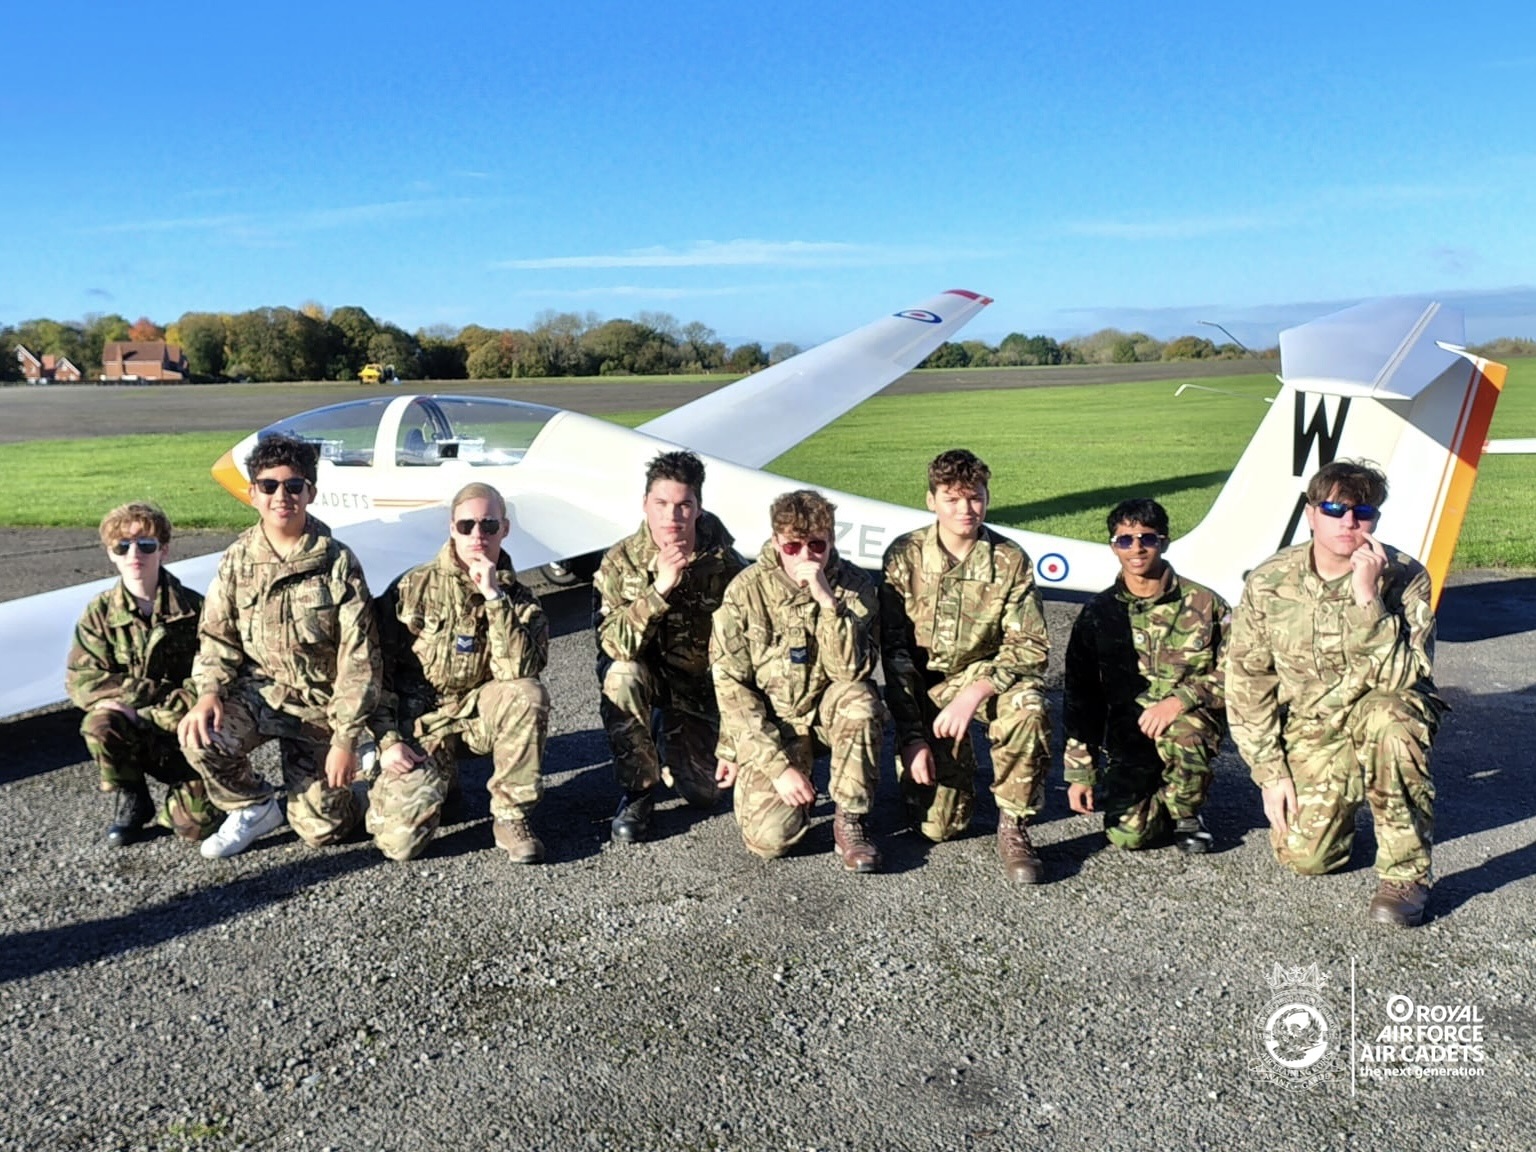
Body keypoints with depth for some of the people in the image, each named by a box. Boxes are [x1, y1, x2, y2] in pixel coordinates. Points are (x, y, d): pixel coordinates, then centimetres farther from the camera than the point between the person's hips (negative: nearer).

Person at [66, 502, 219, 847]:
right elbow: (80, 679, -8)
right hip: (133, 727, 2)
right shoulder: (101, 612, -1)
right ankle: (130, 803, -3)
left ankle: (185, 790, 24)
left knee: (196, 824, -16)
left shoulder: (193, 608, -8)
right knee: (99, 726, -34)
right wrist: (158, 691, -22)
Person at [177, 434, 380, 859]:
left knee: (322, 830, -3)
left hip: (320, 703, -2)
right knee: (200, 737, -30)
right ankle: (252, 809, 2)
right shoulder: (238, 559, -2)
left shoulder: (337, 562, -12)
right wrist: (210, 691, -18)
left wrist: (345, 740, -15)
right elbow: (217, 636, 3)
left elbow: (359, 658, -13)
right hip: (258, 691, 3)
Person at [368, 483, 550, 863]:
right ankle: (437, 779, 18)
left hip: (478, 714, 1)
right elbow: (378, 670, -2)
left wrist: (494, 597, -26)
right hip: (420, 721, -1)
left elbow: (519, 671, -22)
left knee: (529, 695, -33)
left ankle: (511, 816, -14)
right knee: (399, 839, -18)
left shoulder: (518, 599, -3)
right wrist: (388, 740, -11)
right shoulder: (414, 588, -5)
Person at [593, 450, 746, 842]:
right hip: (646, 673, -1)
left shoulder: (725, 564, -15)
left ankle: (679, 746, 29)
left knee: (705, 793, -7)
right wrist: (659, 589, -42)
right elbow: (613, 644, -28)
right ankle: (638, 790, -15)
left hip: (700, 681, 1)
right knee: (622, 677, -37)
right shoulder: (621, 561, -17)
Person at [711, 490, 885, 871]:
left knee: (858, 698, -34)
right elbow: (731, 688, -12)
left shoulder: (854, 586, -11)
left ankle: (850, 821, -14)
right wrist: (778, 765, -18)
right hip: (771, 722, 0)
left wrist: (827, 601, -34)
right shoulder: (746, 591, -13)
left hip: (829, 712, 1)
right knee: (769, 837, -20)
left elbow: (851, 671, -23)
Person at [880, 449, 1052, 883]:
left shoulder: (1011, 560, -12)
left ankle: (1013, 827, -14)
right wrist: (912, 735, -16)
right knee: (939, 825, -5)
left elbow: (1030, 647, -14)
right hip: (925, 686, 0)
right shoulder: (904, 555, -12)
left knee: (1027, 705, -36)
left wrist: (974, 693, -31)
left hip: (988, 674, 0)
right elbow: (895, 652, -10)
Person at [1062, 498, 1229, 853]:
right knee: (1128, 834, -17)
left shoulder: (1204, 604, -3)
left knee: (1181, 732, -37)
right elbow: (1081, 697, 4)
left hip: (1191, 720, -1)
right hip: (1127, 737, 1)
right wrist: (1079, 772, 2)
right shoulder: (1098, 613, 2)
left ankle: (1186, 811, -4)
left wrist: (1179, 701, -22)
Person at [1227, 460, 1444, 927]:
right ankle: (1341, 796, 25)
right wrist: (1271, 773, -6)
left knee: (1387, 718, -38)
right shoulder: (1268, 583, -11)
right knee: (1305, 857, -12)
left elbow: (1402, 678, -28)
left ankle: (1406, 873, -19)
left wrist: (1367, 596, -36)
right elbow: (1247, 681, -4)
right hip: (1308, 729, 2)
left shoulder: (1403, 577, -16)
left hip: (1382, 715, -1)